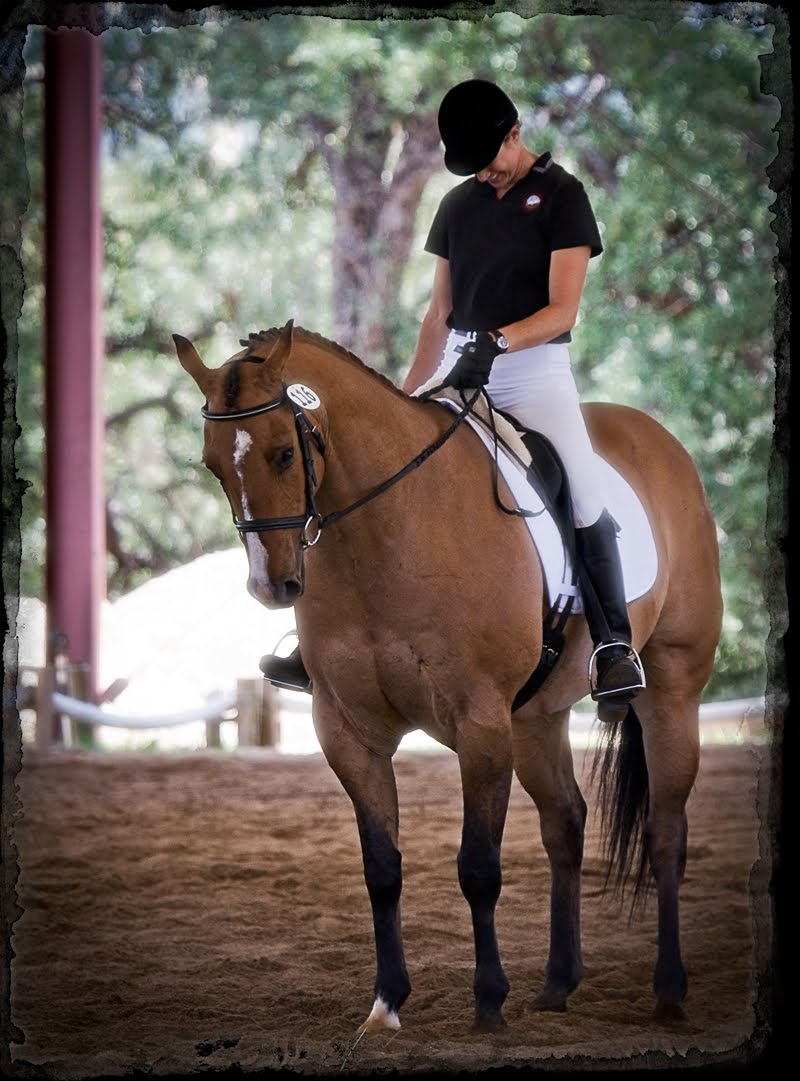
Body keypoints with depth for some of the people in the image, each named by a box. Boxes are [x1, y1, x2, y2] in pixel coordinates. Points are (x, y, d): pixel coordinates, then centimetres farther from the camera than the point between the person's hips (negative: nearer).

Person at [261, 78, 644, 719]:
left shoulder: (560, 195, -3)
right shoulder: (458, 205, 14)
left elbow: (562, 310, -10)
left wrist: (497, 341, -25)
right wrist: (406, 396, 14)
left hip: (535, 370, -5)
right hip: (462, 373, 5)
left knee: (586, 499, -25)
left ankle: (616, 647, -19)